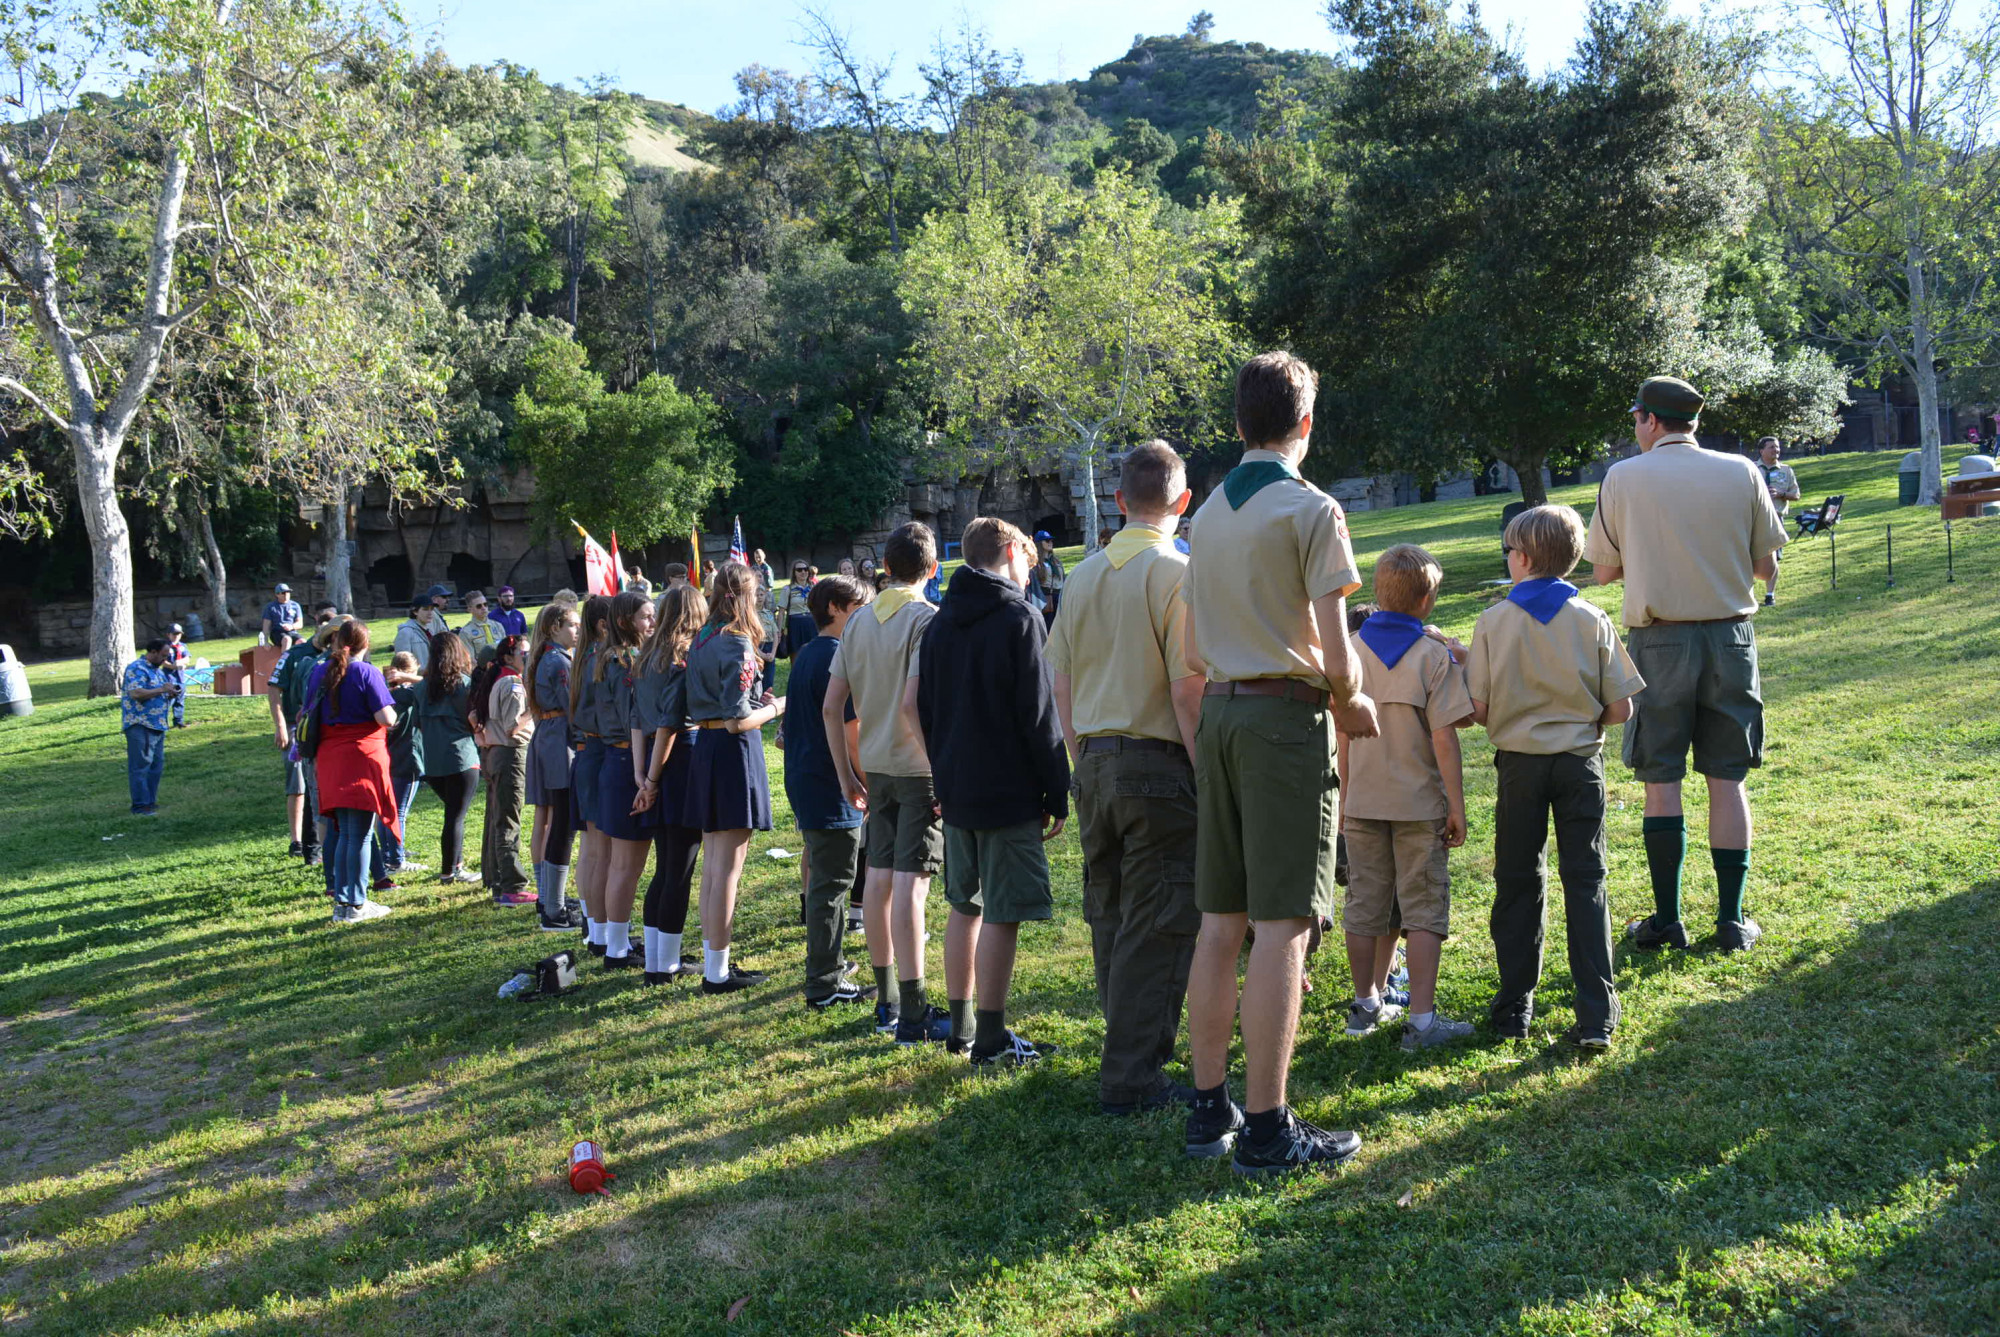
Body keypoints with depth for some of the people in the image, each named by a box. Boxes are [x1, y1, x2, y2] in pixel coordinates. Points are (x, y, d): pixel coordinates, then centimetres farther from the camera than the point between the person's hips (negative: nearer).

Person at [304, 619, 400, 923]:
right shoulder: (367, 673, -10)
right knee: (361, 835, -1)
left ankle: (341, 902, 16)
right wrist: (391, 708, 5)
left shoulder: (319, 672, 9)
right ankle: (356, 904, 2)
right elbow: (387, 719, -15)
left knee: (343, 833, 14)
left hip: (329, 759, 6)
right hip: (363, 759, -6)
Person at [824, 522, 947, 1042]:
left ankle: (887, 999, 23)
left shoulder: (859, 621, 9)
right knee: (910, 880, -6)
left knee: (879, 876, 12)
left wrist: (847, 775, 15)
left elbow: (831, 708, 9)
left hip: (876, 766, 6)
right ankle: (913, 1012, -2)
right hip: (921, 768, -6)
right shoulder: (927, 619, -11)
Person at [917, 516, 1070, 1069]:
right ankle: (991, 1039, 1)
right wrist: (1057, 796, -8)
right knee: (1002, 914, -3)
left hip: (956, 789, 7)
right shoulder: (1020, 618, -10)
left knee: (965, 906, 15)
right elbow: (1040, 716, -13)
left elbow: (922, 706, 14)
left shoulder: (939, 623, 11)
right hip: (1009, 793, -7)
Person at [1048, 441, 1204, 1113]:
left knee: (1110, 921, 15)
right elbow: (1187, 690, -16)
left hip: (1094, 762, 7)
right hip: (1158, 763, -7)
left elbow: (1061, 687, 12)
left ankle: (1129, 1059, 26)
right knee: (1155, 926, 0)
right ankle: (1132, 1078, 4)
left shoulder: (1083, 575, 9)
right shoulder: (1176, 573, -11)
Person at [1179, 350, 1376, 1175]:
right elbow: (1335, 651, -12)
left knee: (1220, 922, 10)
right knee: (1282, 926, -4)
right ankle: (1266, 1130, 0)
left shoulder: (1208, 513, 13)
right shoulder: (1311, 509, -7)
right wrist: (1353, 704, 6)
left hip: (1218, 713, 7)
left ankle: (1210, 1108, 18)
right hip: (1287, 714, -7)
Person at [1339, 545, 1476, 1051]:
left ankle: (1366, 1005, 26)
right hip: (1419, 804, -4)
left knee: (1365, 905, 13)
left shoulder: (1349, 650, -1)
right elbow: (1444, 738, -14)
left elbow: (1342, 732, 4)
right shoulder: (1434, 657, -11)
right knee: (1423, 908, 3)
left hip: (1362, 803, 4)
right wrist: (1457, 807, -7)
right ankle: (1422, 1019, 2)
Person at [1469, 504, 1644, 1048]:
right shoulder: (1593, 621, -4)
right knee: (1586, 882, 5)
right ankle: (1596, 1016, 2)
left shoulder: (1494, 621, -7)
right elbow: (1620, 709, -3)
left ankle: (1515, 1007, 16)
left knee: (1517, 882, 11)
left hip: (1519, 764, 0)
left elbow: (1479, 709, -8)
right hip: (1581, 762, 0)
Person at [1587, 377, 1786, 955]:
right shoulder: (1741, 473, 2)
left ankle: (1667, 920, 9)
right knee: (1727, 781, 7)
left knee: (1661, 782, 5)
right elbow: (1766, 568, 6)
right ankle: (1732, 919, 11)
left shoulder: (1623, 478, -4)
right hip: (1730, 636, 2)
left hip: (1659, 641, -2)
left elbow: (1603, 571, 1)